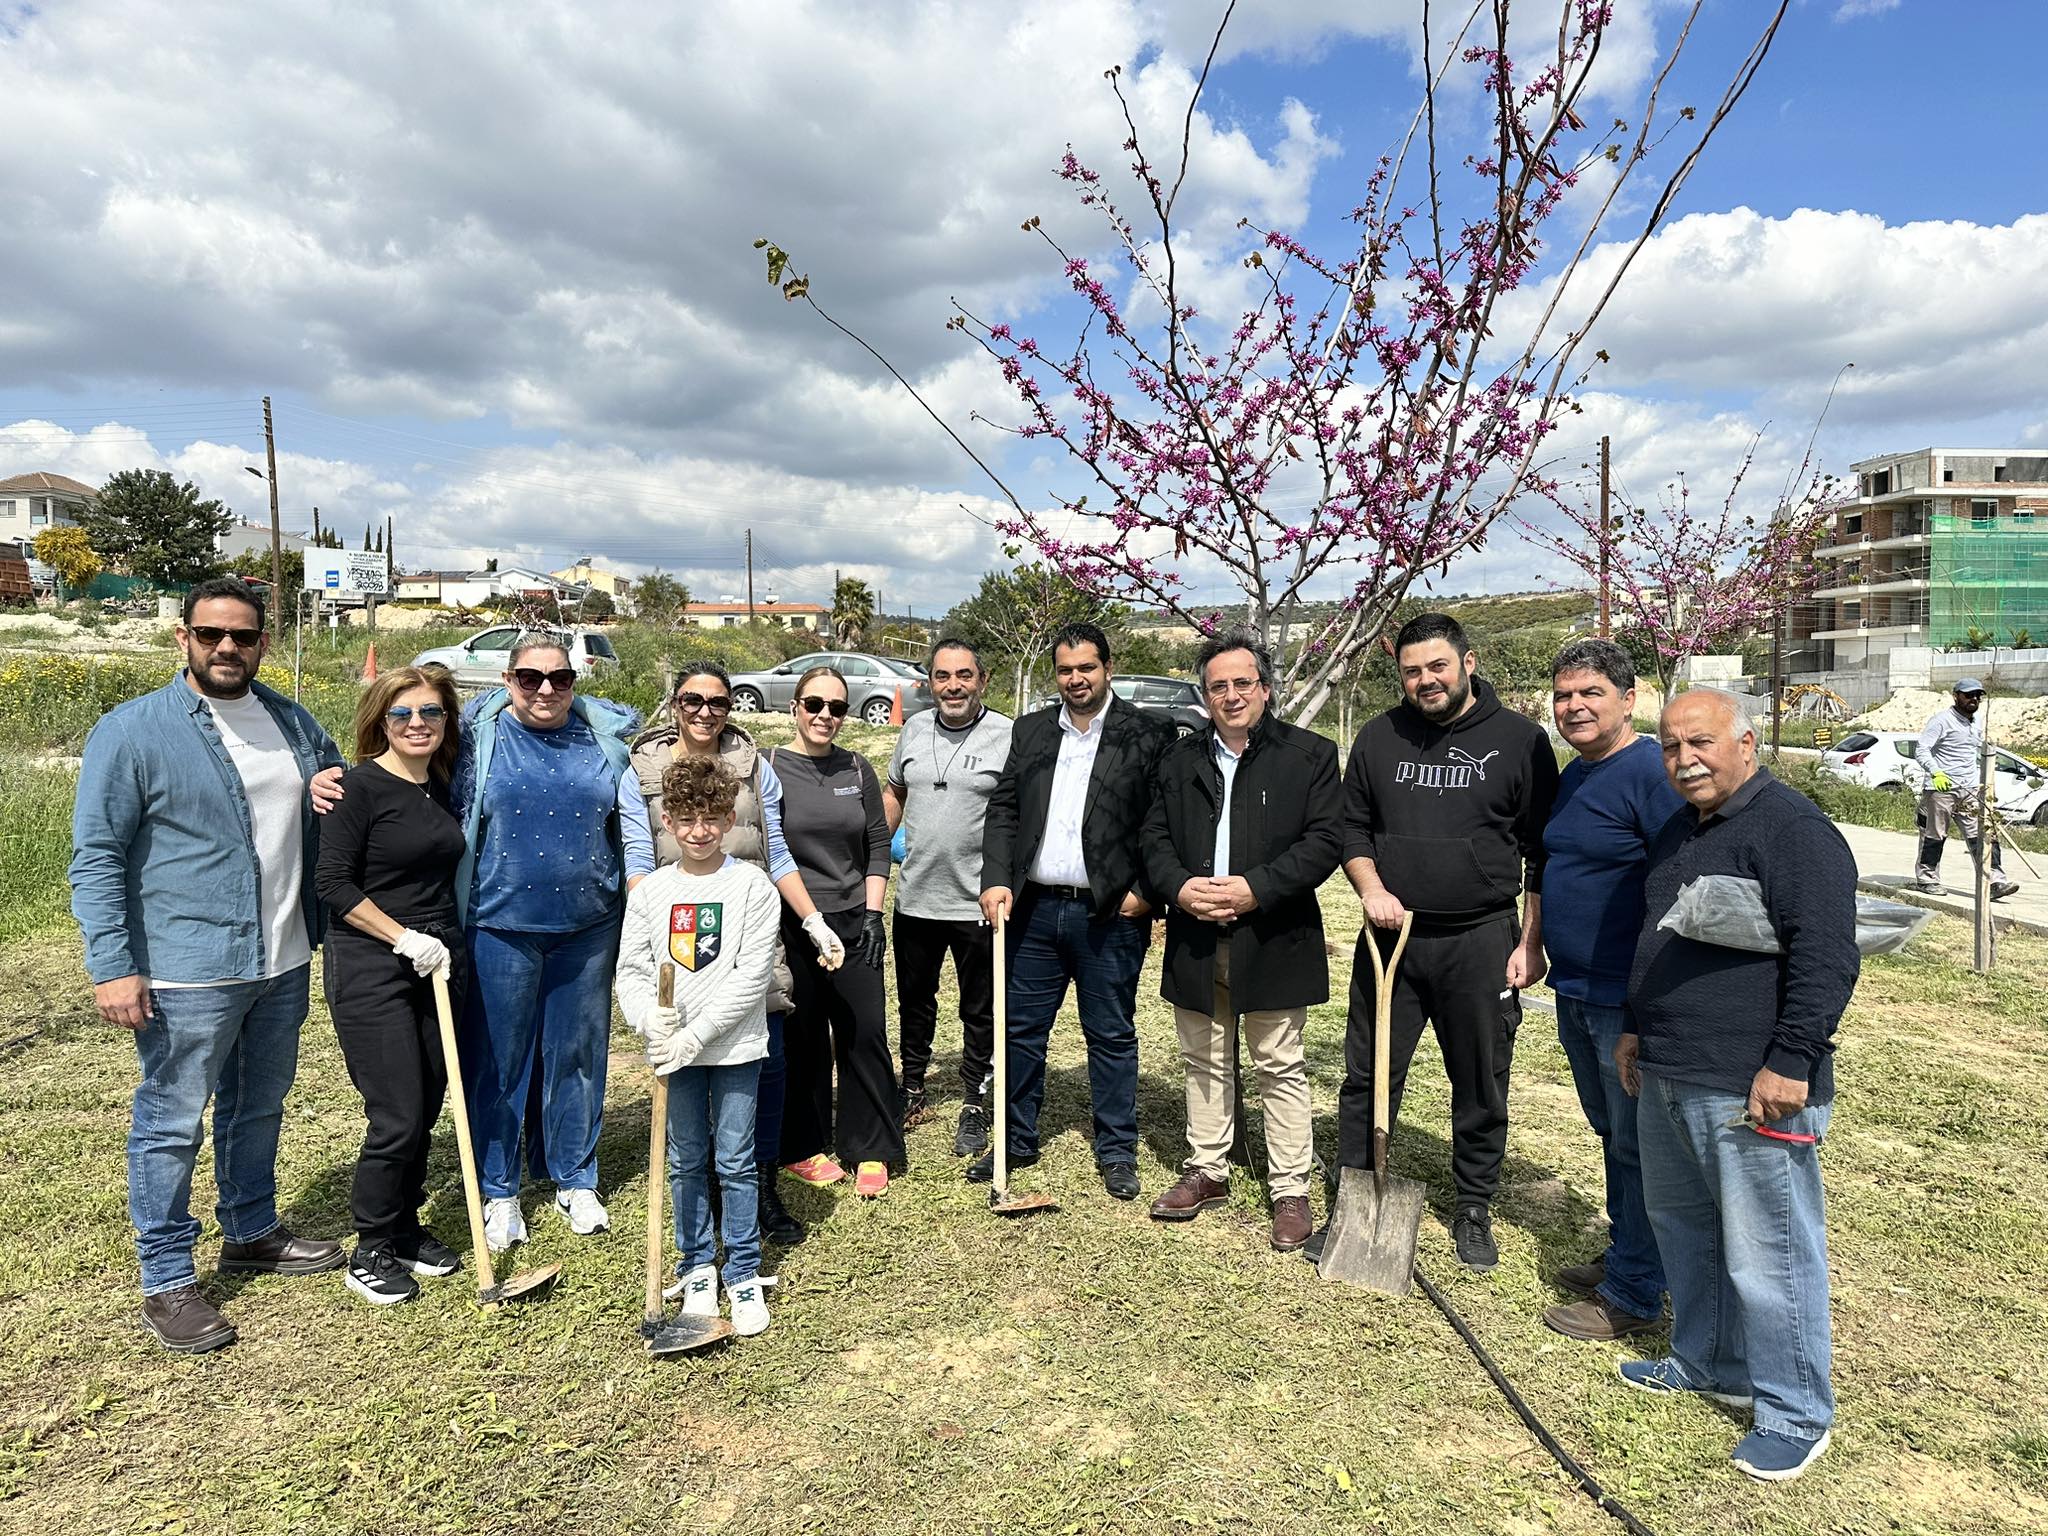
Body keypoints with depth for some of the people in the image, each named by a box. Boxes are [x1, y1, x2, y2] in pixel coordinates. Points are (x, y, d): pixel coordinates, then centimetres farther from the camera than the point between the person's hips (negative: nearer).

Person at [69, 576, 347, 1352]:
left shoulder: (292, 721, 6)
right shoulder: (132, 731, -10)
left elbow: (341, 783, 23)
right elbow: (96, 857, -10)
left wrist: (334, 791, -2)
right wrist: (112, 966, -16)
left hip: (283, 962, 6)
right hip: (187, 973, -6)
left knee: (260, 1108, 20)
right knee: (171, 1124, 5)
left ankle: (251, 1233, 38)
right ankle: (167, 1282, 19)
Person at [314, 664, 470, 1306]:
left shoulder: (442, 787, 8)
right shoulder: (361, 786, -11)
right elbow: (333, 883, -14)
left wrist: (447, 946, 10)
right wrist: (405, 938, -17)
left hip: (440, 963, 7)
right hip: (371, 971, -6)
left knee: (427, 1108, 13)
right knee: (398, 1116, -4)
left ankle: (406, 1230, 30)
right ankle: (370, 1253, 15)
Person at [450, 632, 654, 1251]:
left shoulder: (604, 737, 4)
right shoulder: (479, 735, -1)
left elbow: (635, 823, 5)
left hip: (588, 925, 2)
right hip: (501, 926, -1)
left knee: (578, 1055, 12)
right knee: (499, 1057, 8)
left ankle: (575, 1178, 29)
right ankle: (498, 1190, 25)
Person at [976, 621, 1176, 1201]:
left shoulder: (1149, 734, -3)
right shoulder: (1030, 731, 9)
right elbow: (1003, 810, 7)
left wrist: (1146, 892, -11)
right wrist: (996, 880, -4)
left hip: (1110, 915, -4)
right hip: (1034, 909, 4)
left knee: (1111, 1036, 9)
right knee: (1021, 1028, 12)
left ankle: (1117, 1152, 24)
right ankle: (1016, 1141, 29)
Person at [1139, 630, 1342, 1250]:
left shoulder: (1310, 755, -3)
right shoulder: (1180, 759, 10)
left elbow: (1325, 840, -10)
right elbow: (1155, 836, 8)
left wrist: (1257, 889, -19)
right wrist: (1179, 887, -11)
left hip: (1273, 938, -4)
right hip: (1195, 938, 4)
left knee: (1281, 1068, 5)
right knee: (1204, 1061, 15)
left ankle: (1290, 1191, 17)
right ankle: (1207, 1171, 30)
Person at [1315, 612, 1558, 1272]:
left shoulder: (1520, 739, -2)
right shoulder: (1379, 737, 5)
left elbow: (1542, 852, 1)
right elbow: (1353, 828, 12)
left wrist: (1532, 943, -3)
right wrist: (1371, 889, -6)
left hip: (1481, 943, -2)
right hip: (1390, 937, 2)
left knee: (1482, 1087, 10)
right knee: (1367, 1078, 8)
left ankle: (1474, 1212, 29)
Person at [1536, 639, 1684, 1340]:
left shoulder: (1652, 773, -17)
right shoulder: (1572, 776, 11)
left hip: (1630, 1000, -9)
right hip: (1576, 993, 9)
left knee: (1638, 1144, 4)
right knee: (1612, 1132, 21)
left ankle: (1634, 1296, 18)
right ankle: (1622, 1258, 37)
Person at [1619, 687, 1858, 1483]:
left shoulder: (1791, 829, -15)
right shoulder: (1677, 833, 14)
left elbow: (1825, 958, -20)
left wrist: (1791, 1063, -22)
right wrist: (1639, 1029, 22)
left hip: (1750, 1090, -9)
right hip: (1668, 1082, 9)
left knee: (1767, 1254, 3)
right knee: (1684, 1229, 21)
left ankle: (1795, 1411, 21)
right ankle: (1707, 1364, 38)